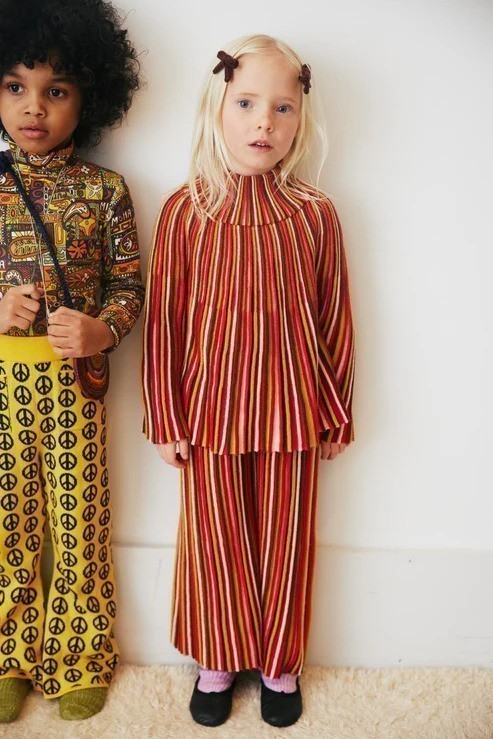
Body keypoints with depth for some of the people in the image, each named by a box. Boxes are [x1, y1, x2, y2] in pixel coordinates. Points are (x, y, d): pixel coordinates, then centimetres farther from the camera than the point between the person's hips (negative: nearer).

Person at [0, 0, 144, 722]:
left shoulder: (104, 189, 1)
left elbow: (130, 284, 1)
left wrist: (100, 329, -17)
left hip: (73, 378, -1)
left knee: (79, 518, 8)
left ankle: (77, 659, 29)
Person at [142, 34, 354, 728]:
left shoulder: (315, 213, -2)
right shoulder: (186, 209, -5)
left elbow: (335, 320, 3)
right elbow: (163, 319, -3)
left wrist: (337, 411, 7)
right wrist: (164, 418, -2)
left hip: (291, 410, 1)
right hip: (209, 409, 0)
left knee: (285, 543, 13)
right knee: (214, 540, 14)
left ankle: (279, 663, 37)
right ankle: (219, 662, 37)